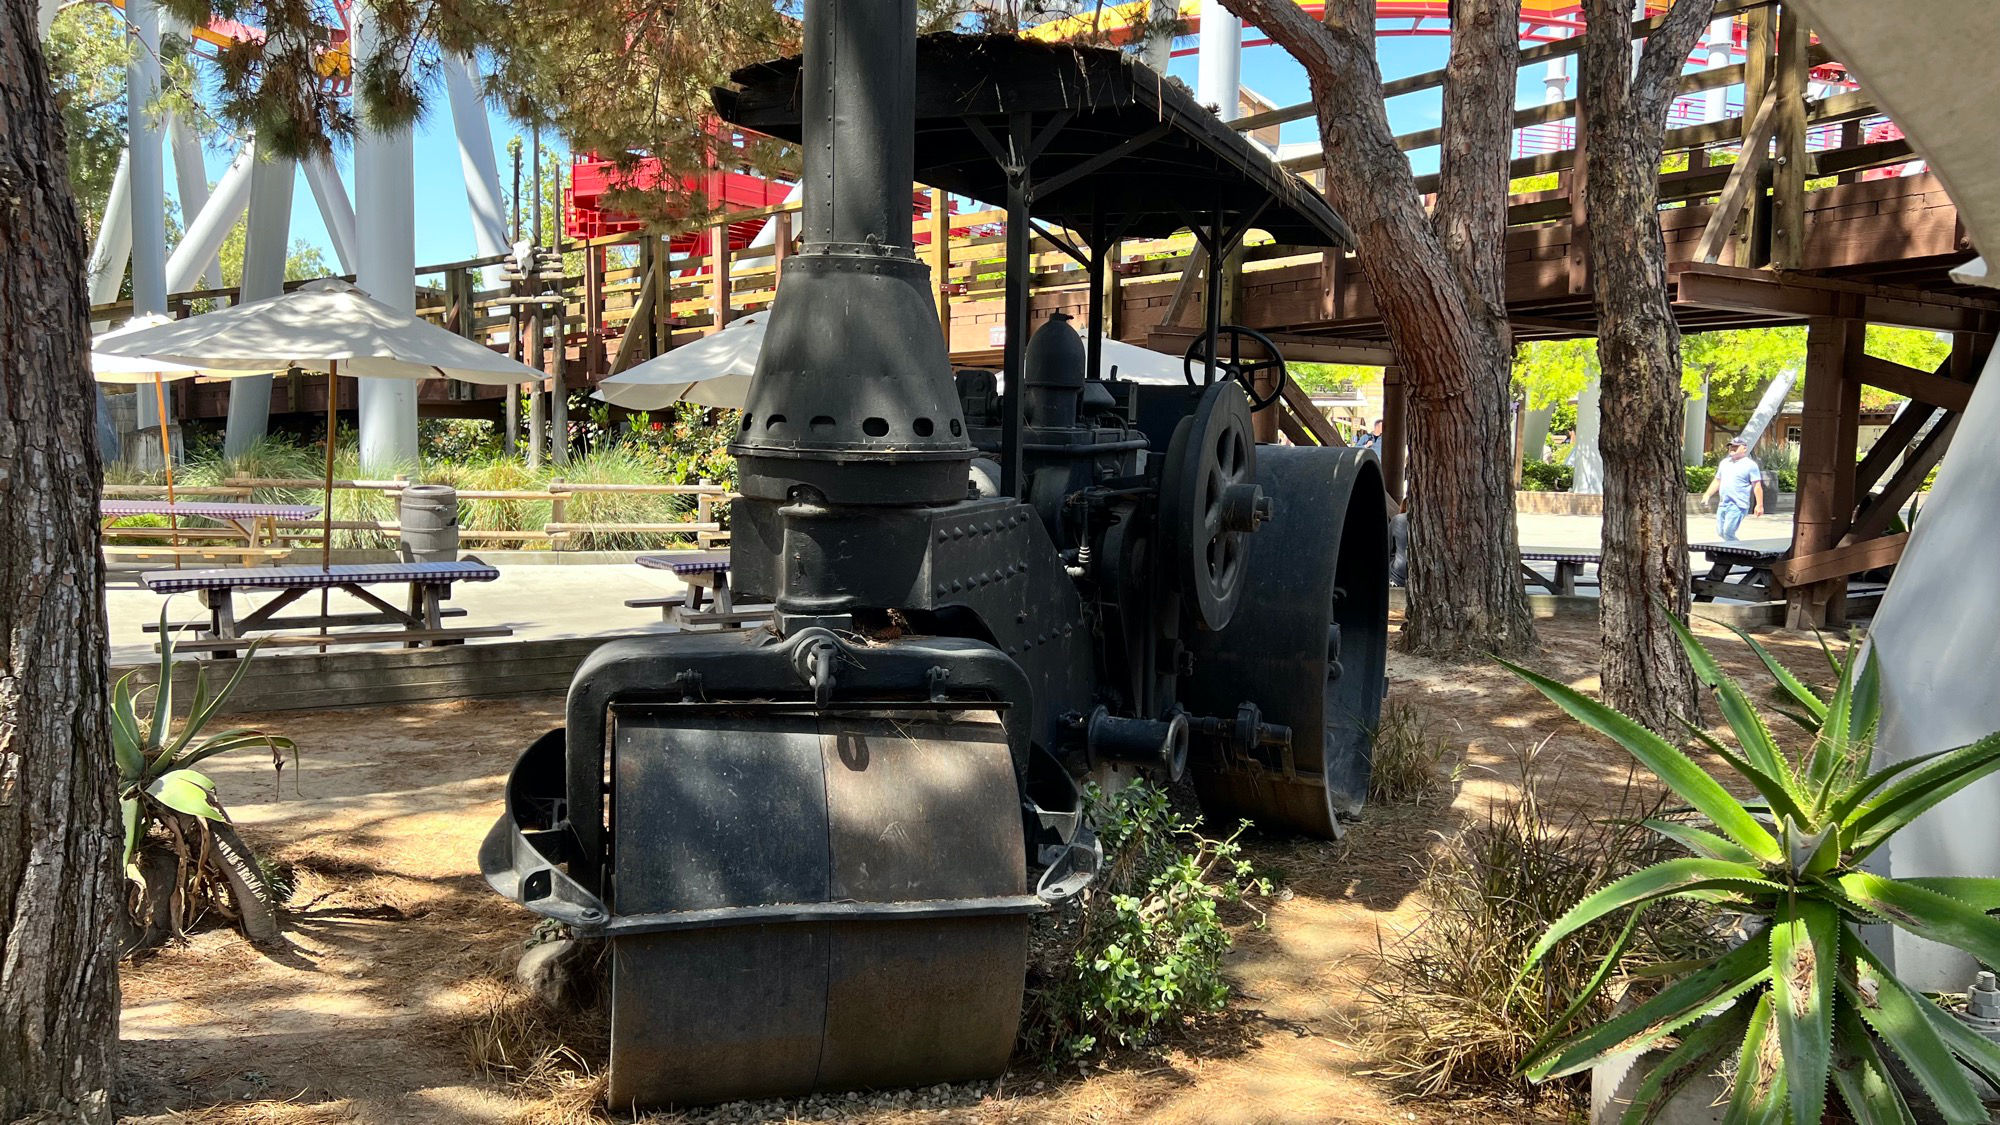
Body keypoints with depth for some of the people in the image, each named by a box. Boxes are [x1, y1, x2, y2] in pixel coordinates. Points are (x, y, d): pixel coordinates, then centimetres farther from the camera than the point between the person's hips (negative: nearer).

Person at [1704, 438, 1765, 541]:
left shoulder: (1750, 465, -4)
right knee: (1720, 532, 9)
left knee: (1728, 533, -15)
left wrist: (1759, 505, -13)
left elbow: (1757, 486, -7)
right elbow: (1717, 481, 24)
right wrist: (1707, 494, 11)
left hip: (1738, 505, -7)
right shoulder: (1724, 462, 16)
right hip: (1723, 504, 7)